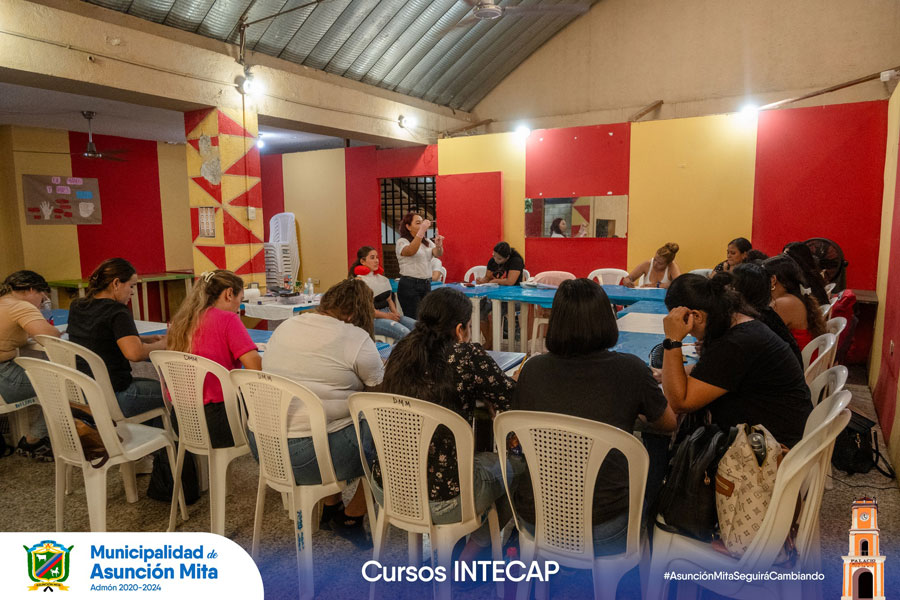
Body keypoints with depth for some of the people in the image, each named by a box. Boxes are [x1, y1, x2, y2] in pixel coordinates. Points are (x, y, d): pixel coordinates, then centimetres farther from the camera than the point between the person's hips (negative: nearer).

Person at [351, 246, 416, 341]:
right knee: (404, 332, -29)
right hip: (372, 319, -8)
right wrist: (386, 316, -16)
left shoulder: (382, 278, 19)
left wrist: (395, 312, 1)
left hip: (388, 314, 8)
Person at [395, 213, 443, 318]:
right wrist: (422, 230, -32)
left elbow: (438, 254, 0)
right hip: (409, 285, -6)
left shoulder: (427, 242, 16)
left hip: (426, 285, 6)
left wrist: (438, 245, -23)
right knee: (414, 321, -6)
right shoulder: (402, 242, -3)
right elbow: (411, 251, -25)